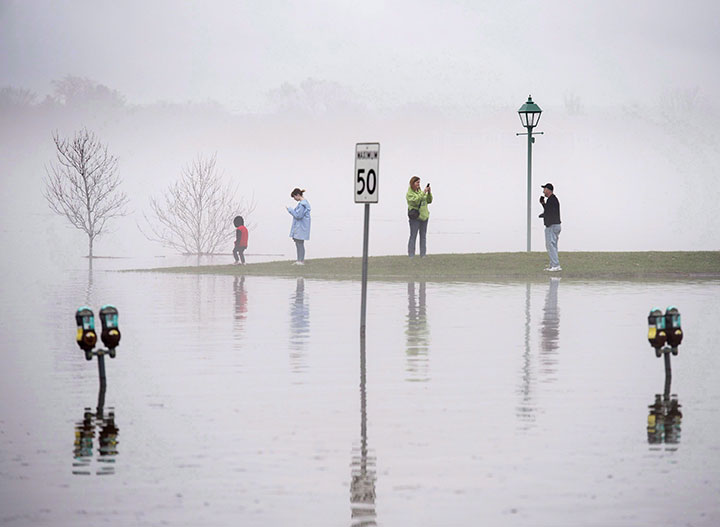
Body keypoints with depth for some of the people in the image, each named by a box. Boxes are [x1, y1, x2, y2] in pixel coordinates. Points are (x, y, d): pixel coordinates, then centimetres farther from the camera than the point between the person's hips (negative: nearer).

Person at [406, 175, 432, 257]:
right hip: (415, 217, -7)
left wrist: (429, 193, -2)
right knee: (413, 236, -6)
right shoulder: (409, 193, -6)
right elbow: (416, 200, -24)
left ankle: (423, 255, 13)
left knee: (423, 237, 9)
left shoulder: (420, 191, 14)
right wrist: (424, 192, -24)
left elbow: (429, 201, 14)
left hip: (424, 217, 7)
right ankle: (411, 255, -5)